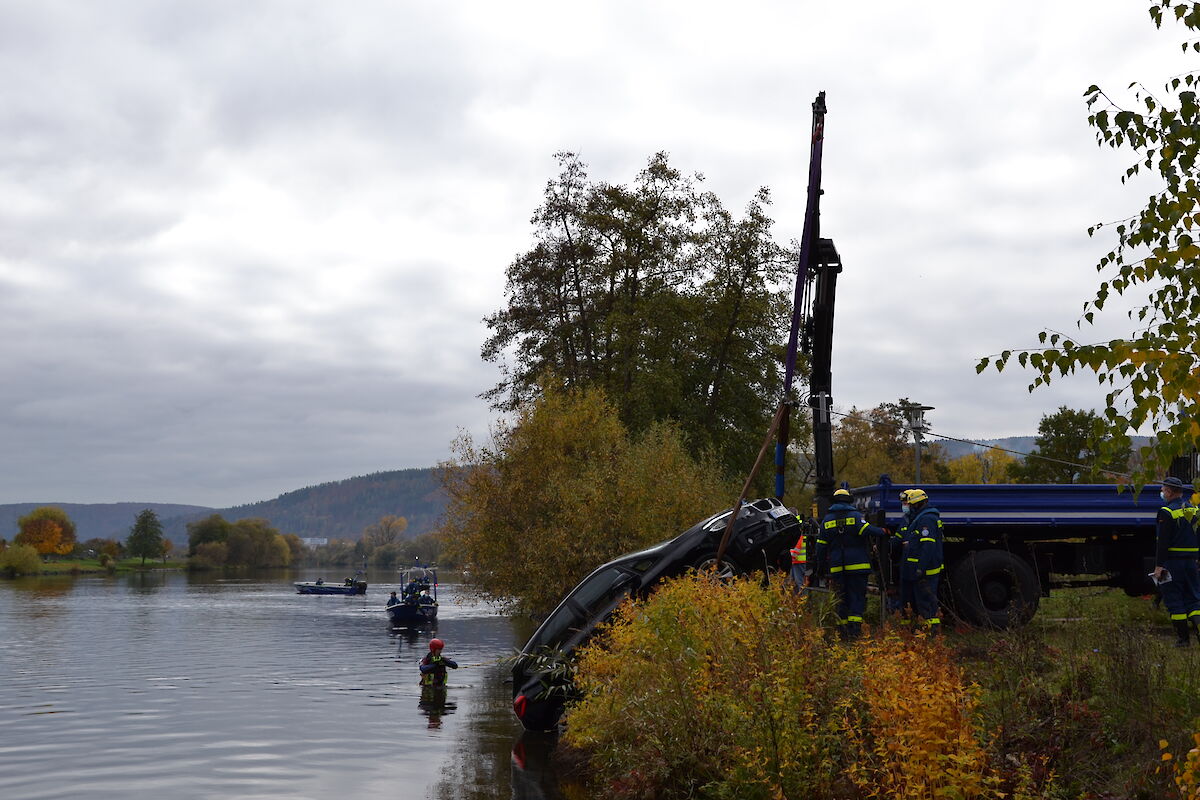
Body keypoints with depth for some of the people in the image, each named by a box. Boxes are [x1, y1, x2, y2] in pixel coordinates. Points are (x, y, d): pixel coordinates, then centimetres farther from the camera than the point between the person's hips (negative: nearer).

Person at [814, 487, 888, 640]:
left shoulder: (827, 519, 8)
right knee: (858, 596, 0)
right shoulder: (855, 515, -1)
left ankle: (842, 629, 8)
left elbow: (821, 546, 8)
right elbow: (867, 530, -19)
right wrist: (883, 532, -3)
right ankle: (855, 627, -13)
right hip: (857, 565, -3)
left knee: (842, 598, 9)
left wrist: (821, 566, 15)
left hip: (836, 568, 3)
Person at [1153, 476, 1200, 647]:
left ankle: (1182, 637, 2)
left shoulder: (1166, 512, -11)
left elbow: (1163, 541, -16)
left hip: (1172, 561, -6)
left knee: (1174, 600, 1)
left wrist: (1159, 565, -14)